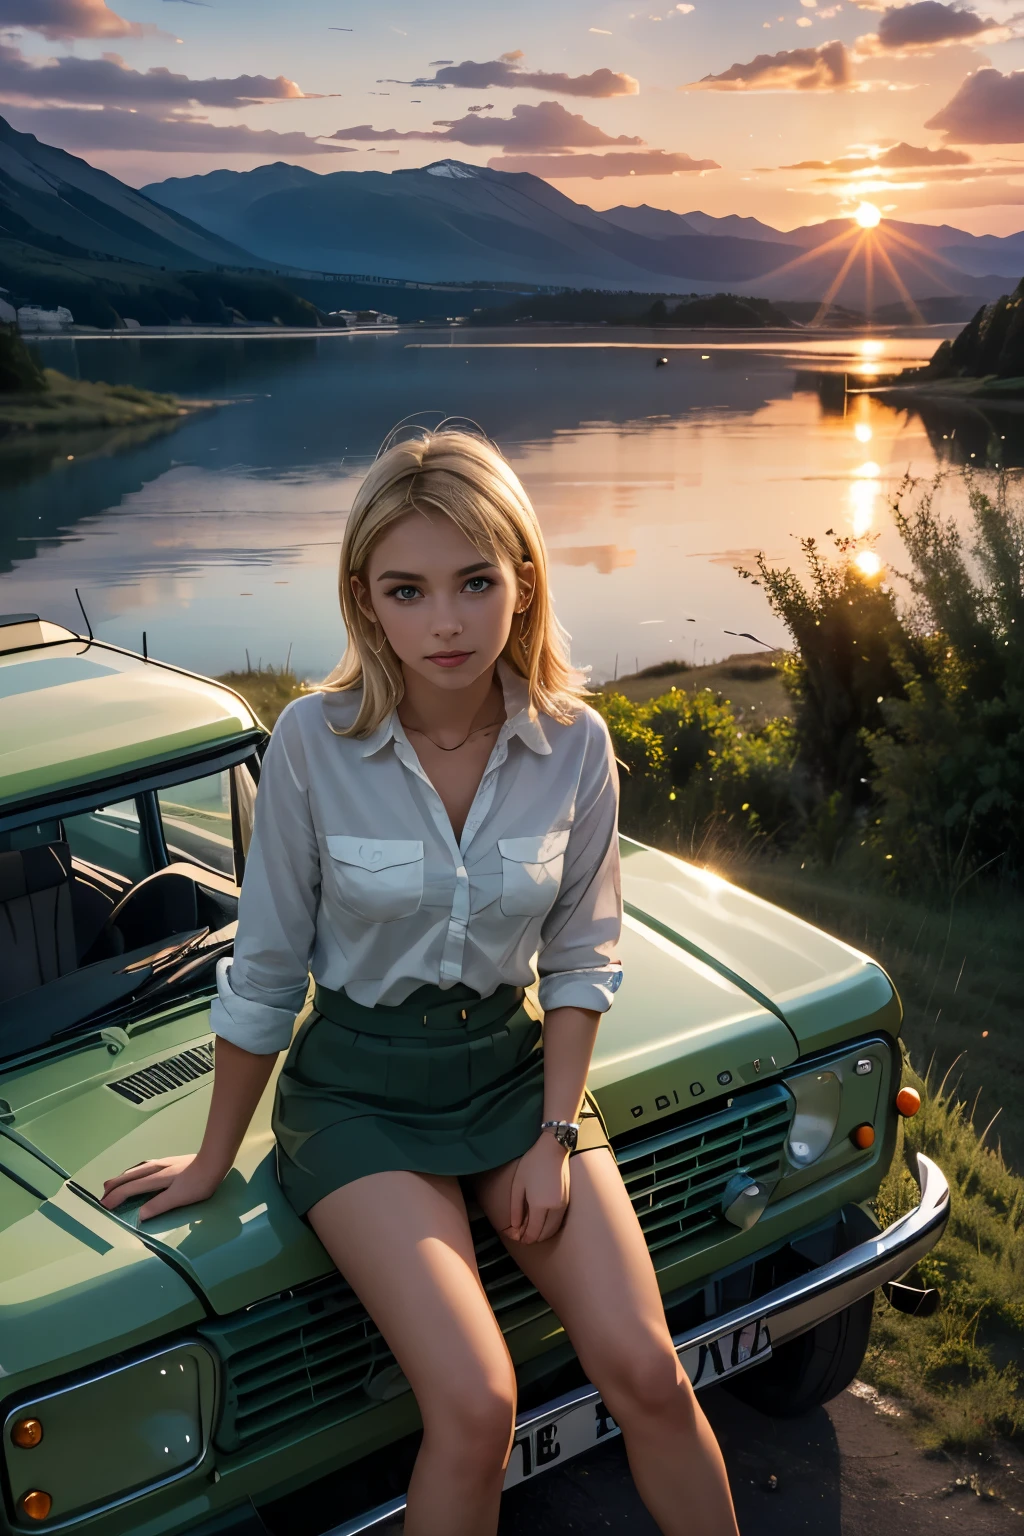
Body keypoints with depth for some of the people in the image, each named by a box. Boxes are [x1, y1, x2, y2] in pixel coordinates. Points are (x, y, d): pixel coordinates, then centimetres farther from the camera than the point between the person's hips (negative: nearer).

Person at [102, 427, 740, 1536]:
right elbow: (265, 973, -5)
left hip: (514, 1065, 3)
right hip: (358, 1089, -2)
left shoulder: (573, 744, -10)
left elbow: (581, 960, 3)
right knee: (476, 1407, -19)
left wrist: (556, 1134, -3)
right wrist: (215, 1159, 3)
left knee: (644, 1372, -9)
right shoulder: (315, 741, -16)